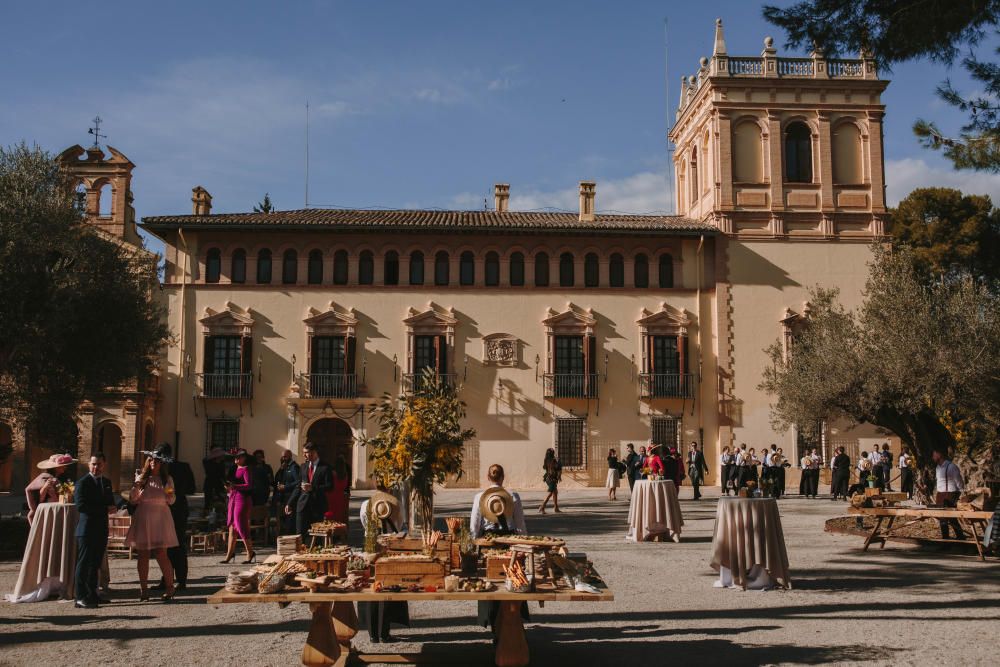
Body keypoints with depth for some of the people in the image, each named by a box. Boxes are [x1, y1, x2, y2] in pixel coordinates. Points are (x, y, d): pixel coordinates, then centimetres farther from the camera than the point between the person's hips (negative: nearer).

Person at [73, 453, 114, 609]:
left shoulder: (106, 483, 16)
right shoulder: (82, 482, -7)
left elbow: (111, 502, 20)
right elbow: (80, 505, -18)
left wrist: (111, 507, -5)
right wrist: (104, 509, -16)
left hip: (101, 529, 7)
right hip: (87, 529, -7)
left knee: (95, 563, 12)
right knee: (84, 564, -4)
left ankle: (91, 596, 18)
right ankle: (81, 597, 0)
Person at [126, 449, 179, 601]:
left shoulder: (167, 479, 8)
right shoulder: (141, 478, 7)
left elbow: (171, 501, 11)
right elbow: (132, 501, 5)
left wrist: (169, 494, -11)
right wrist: (136, 487, -11)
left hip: (160, 518, -1)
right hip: (143, 519, 1)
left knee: (161, 554, -7)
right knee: (143, 555, 3)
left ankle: (170, 588, 1)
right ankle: (143, 590, 9)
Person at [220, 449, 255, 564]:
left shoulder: (246, 469, -8)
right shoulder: (236, 469, 17)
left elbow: (249, 485, -18)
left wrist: (234, 486, -25)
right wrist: (229, 487, 3)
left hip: (243, 499, -8)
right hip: (233, 498, 8)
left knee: (242, 527, -6)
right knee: (232, 527, 7)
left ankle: (250, 553, 5)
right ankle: (229, 554, 10)